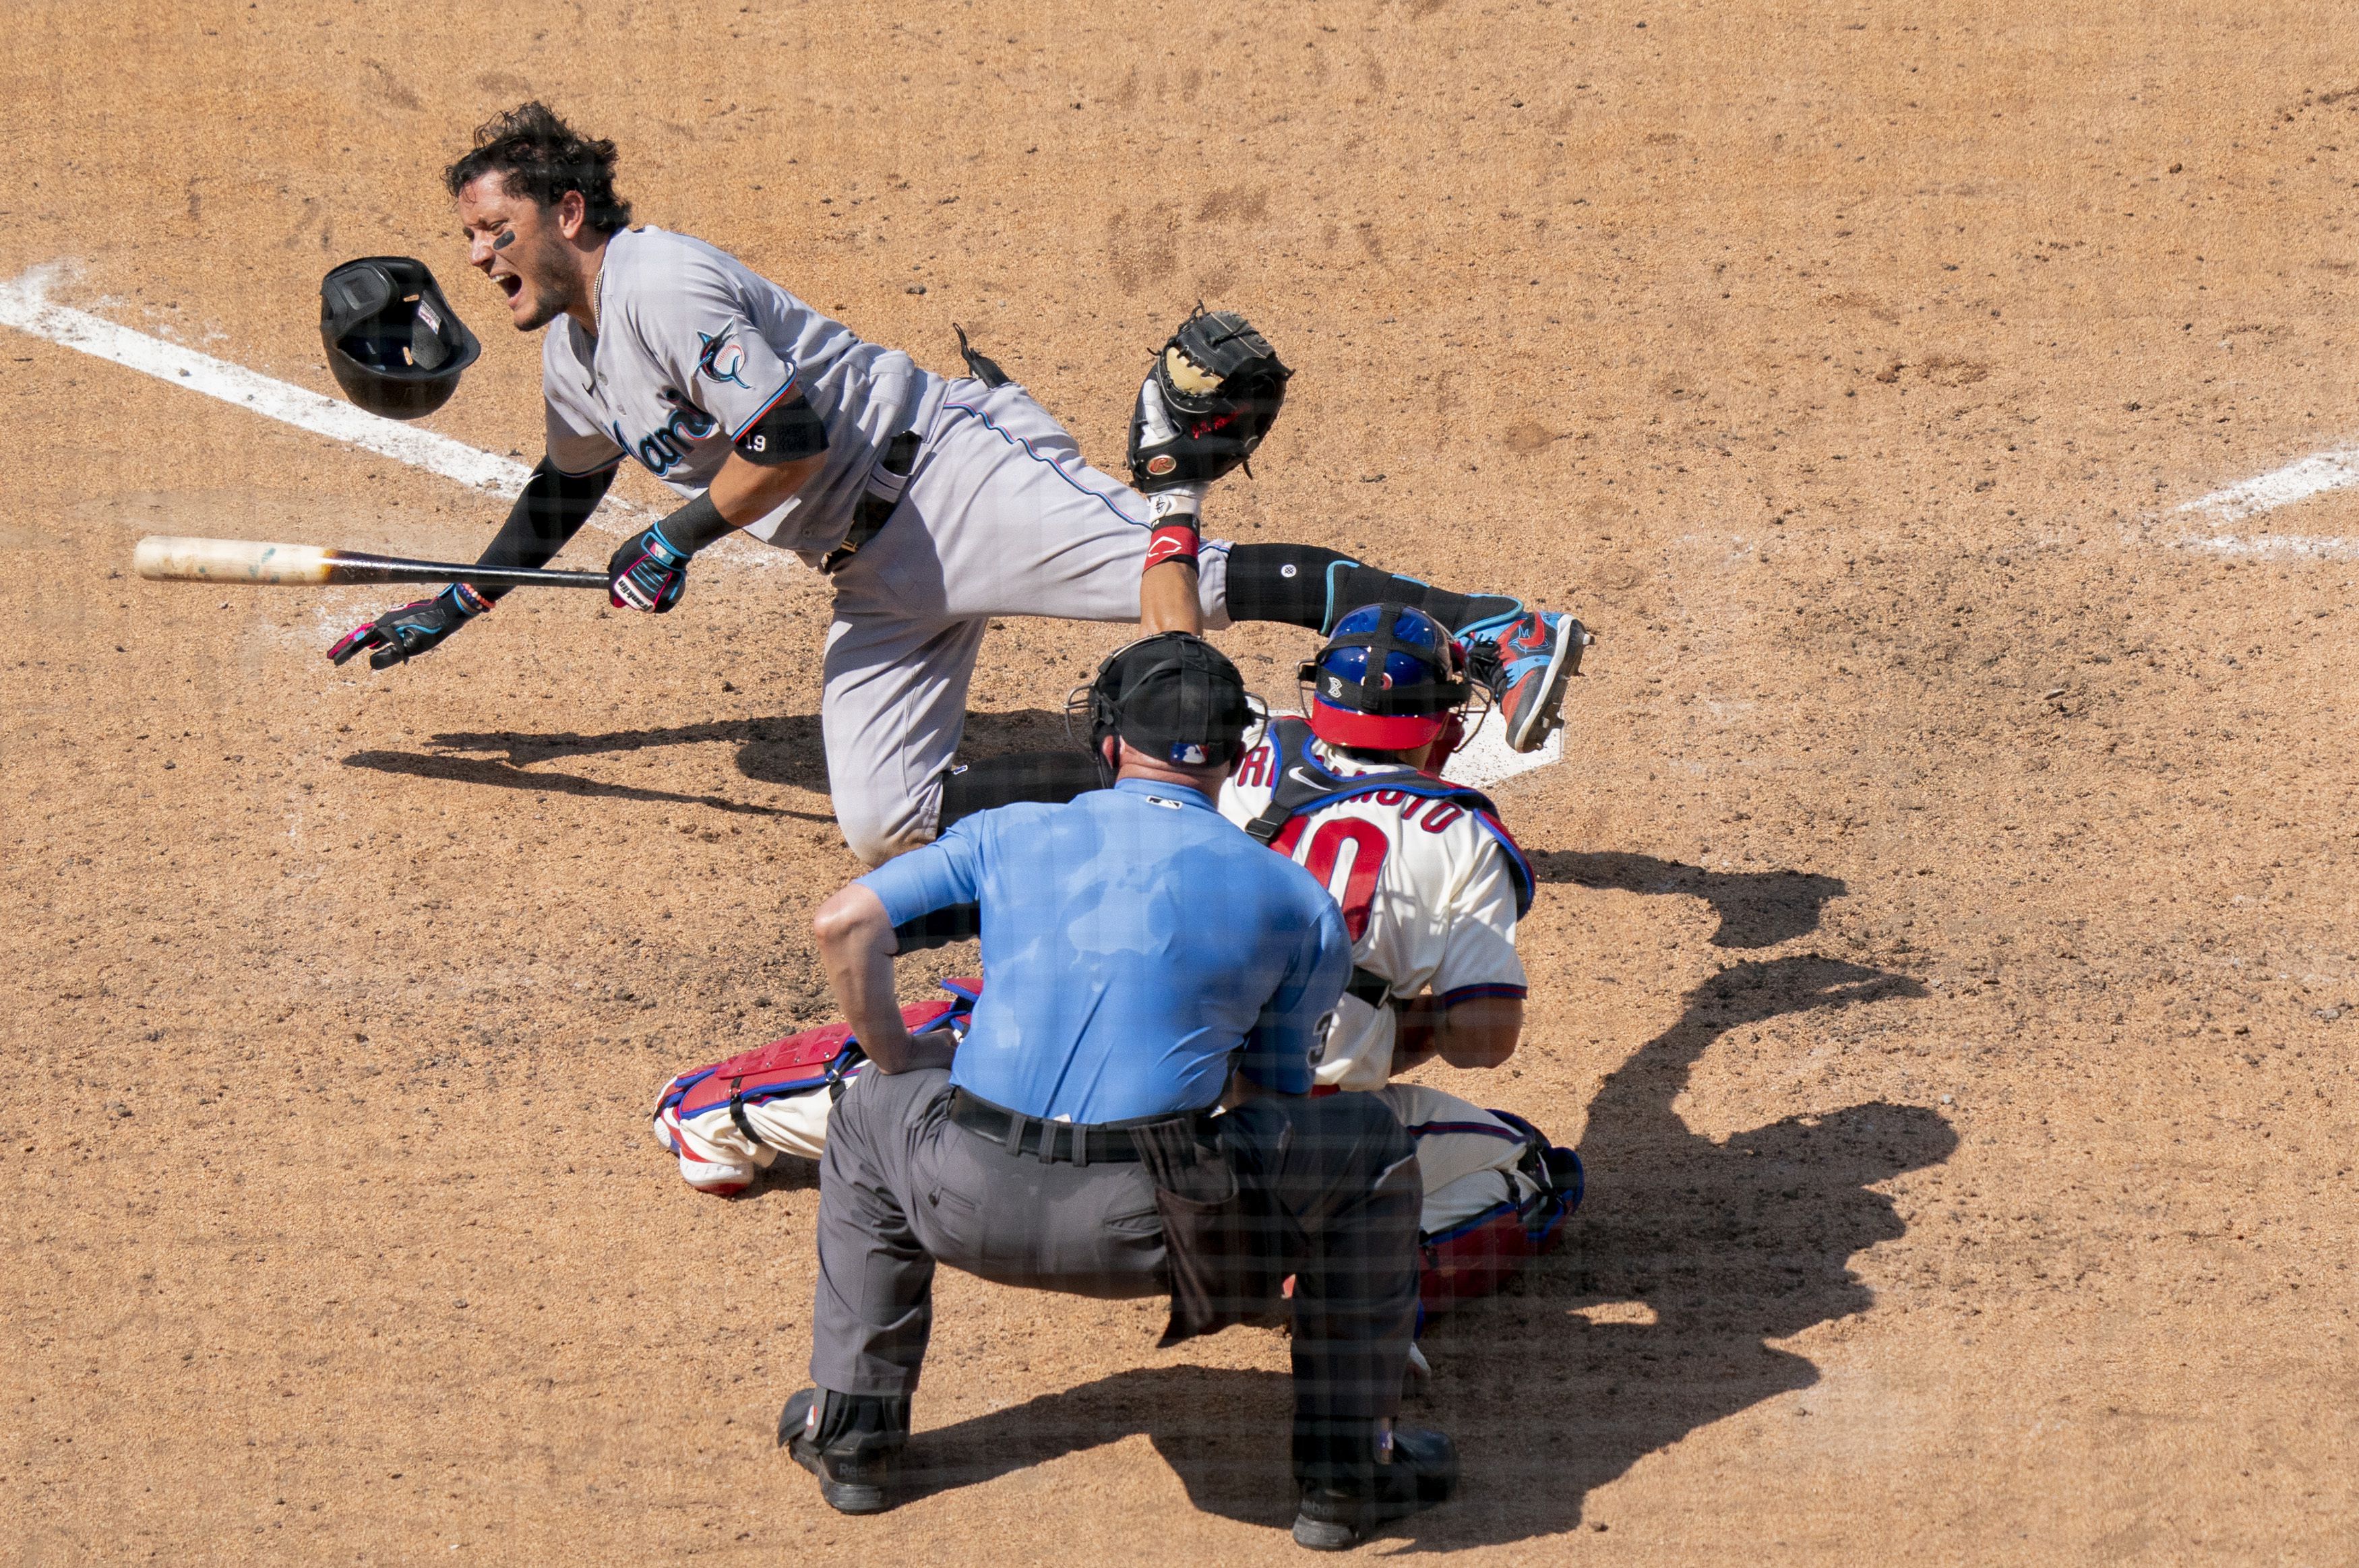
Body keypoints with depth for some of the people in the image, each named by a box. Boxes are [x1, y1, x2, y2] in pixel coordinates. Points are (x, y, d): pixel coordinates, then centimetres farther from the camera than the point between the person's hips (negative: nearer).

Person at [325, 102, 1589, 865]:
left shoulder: (661, 280, -14)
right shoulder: (573, 355, 17)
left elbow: (790, 440, -21)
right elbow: (569, 486, 38)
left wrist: (678, 540, -10)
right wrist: (460, 605, 41)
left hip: (947, 470, -9)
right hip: (875, 574, 9)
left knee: (1189, 588, -26)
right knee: (886, 831, -6)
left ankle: (1491, 626, -25)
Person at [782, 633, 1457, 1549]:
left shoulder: (1012, 834, 15)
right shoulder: (1290, 900, 12)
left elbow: (843, 924, 8)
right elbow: (1274, 1094, 20)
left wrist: (899, 1062, 22)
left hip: (974, 1209, 2)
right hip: (1149, 1231, -2)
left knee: (870, 1108, 36)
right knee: (1367, 1144, 23)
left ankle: (850, 1435, 34)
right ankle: (1346, 1468, 22)